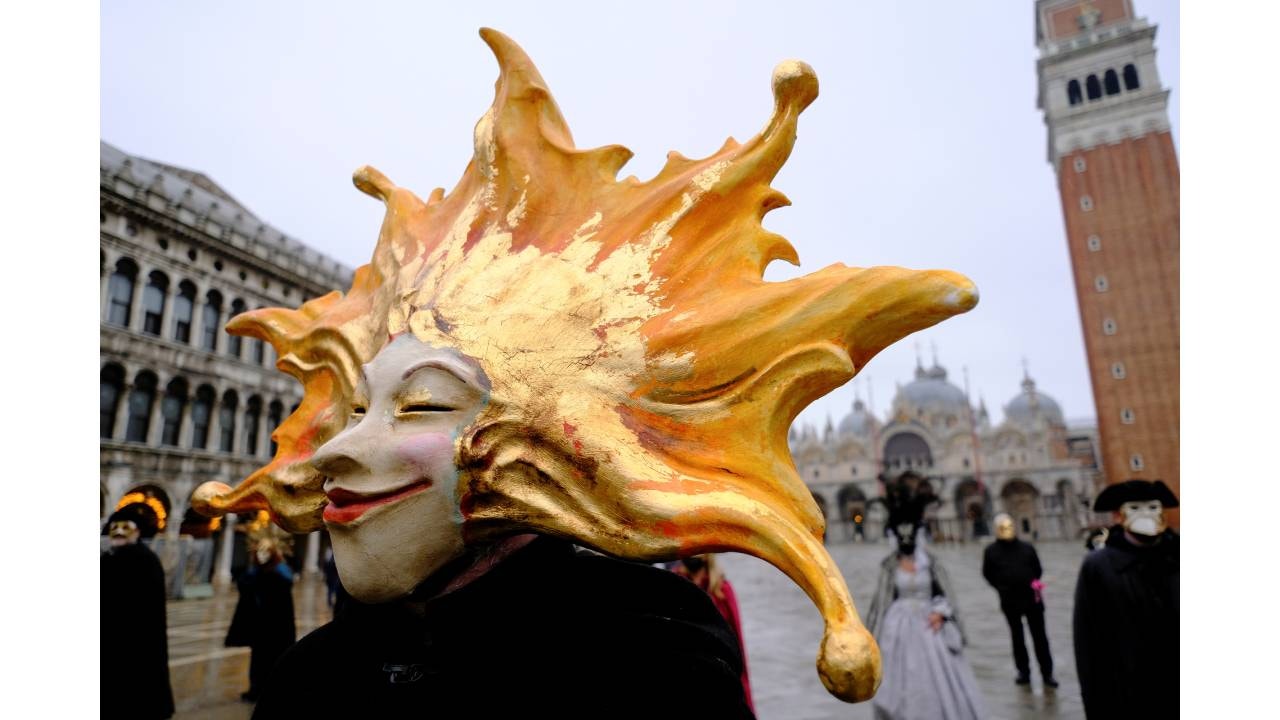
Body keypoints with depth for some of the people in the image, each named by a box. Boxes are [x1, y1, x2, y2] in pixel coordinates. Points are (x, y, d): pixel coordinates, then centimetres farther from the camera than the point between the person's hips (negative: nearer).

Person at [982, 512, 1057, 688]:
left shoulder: (1026, 548, -4)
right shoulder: (991, 551, -7)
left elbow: (1037, 569, 9)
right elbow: (988, 574, 3)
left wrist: (1033, 584, 0)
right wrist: (1002, 587, -3)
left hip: (1032, 598, 0)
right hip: (1010, 601, 0)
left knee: (1040, 637, 5)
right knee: (1017, 638, 12)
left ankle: (1047, 673, 15)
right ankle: (1024, 672, 23)